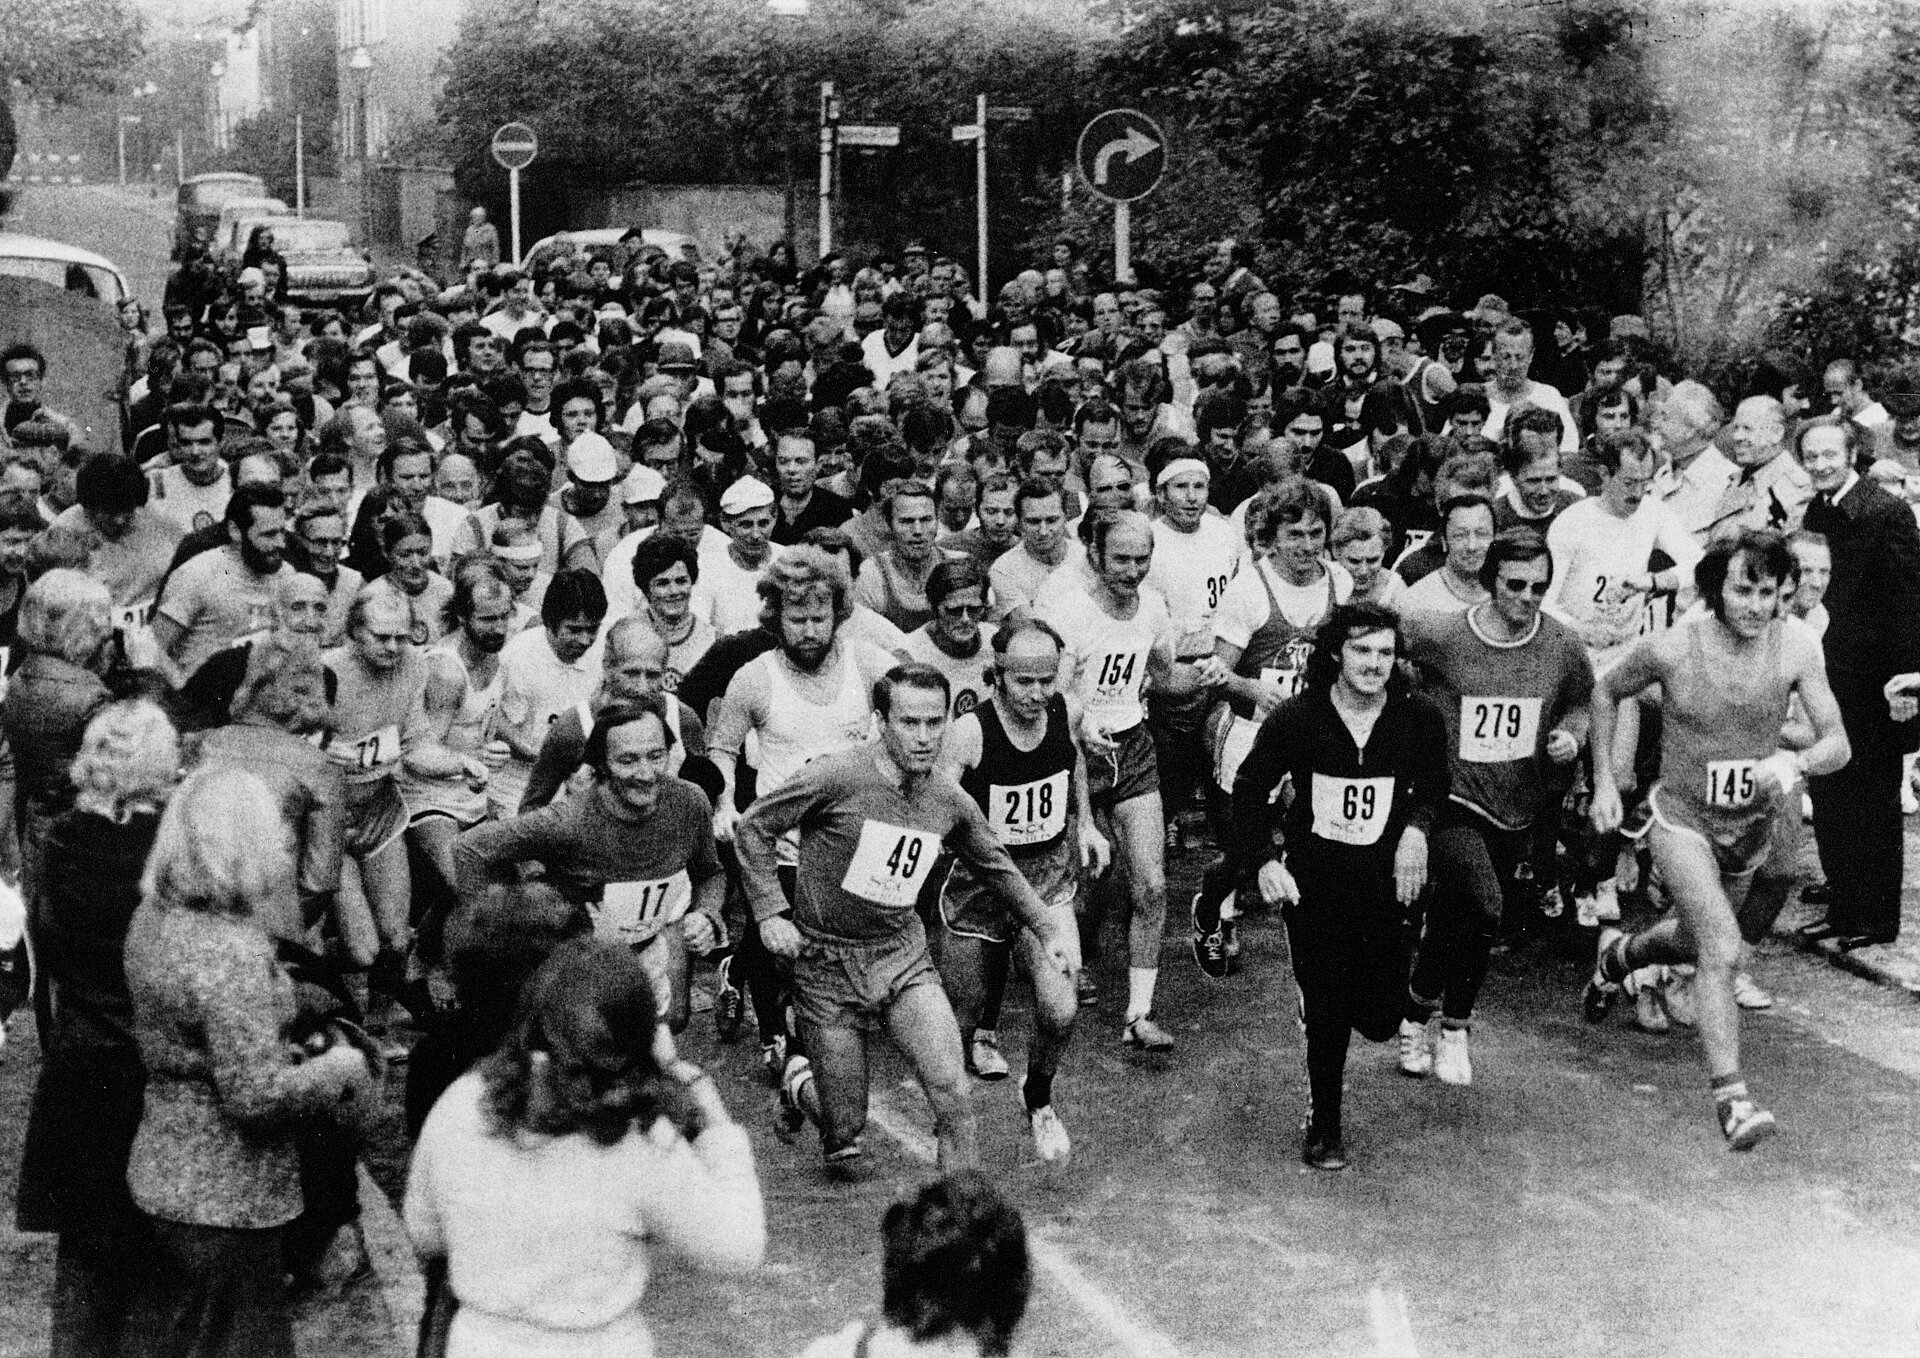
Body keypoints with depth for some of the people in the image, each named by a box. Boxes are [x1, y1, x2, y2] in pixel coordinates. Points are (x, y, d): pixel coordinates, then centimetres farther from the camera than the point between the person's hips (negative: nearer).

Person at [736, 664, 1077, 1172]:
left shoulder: (951, 802, -1)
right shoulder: (838, 777, -17)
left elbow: (996, 867, 18)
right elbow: (753, 828, -7)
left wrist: (1048, 928, 14)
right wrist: (770, 914, -12)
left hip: (903, 958, 3)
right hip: (827, 963, -3)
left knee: (952, 1093, -16)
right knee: (846, 1138, 1)